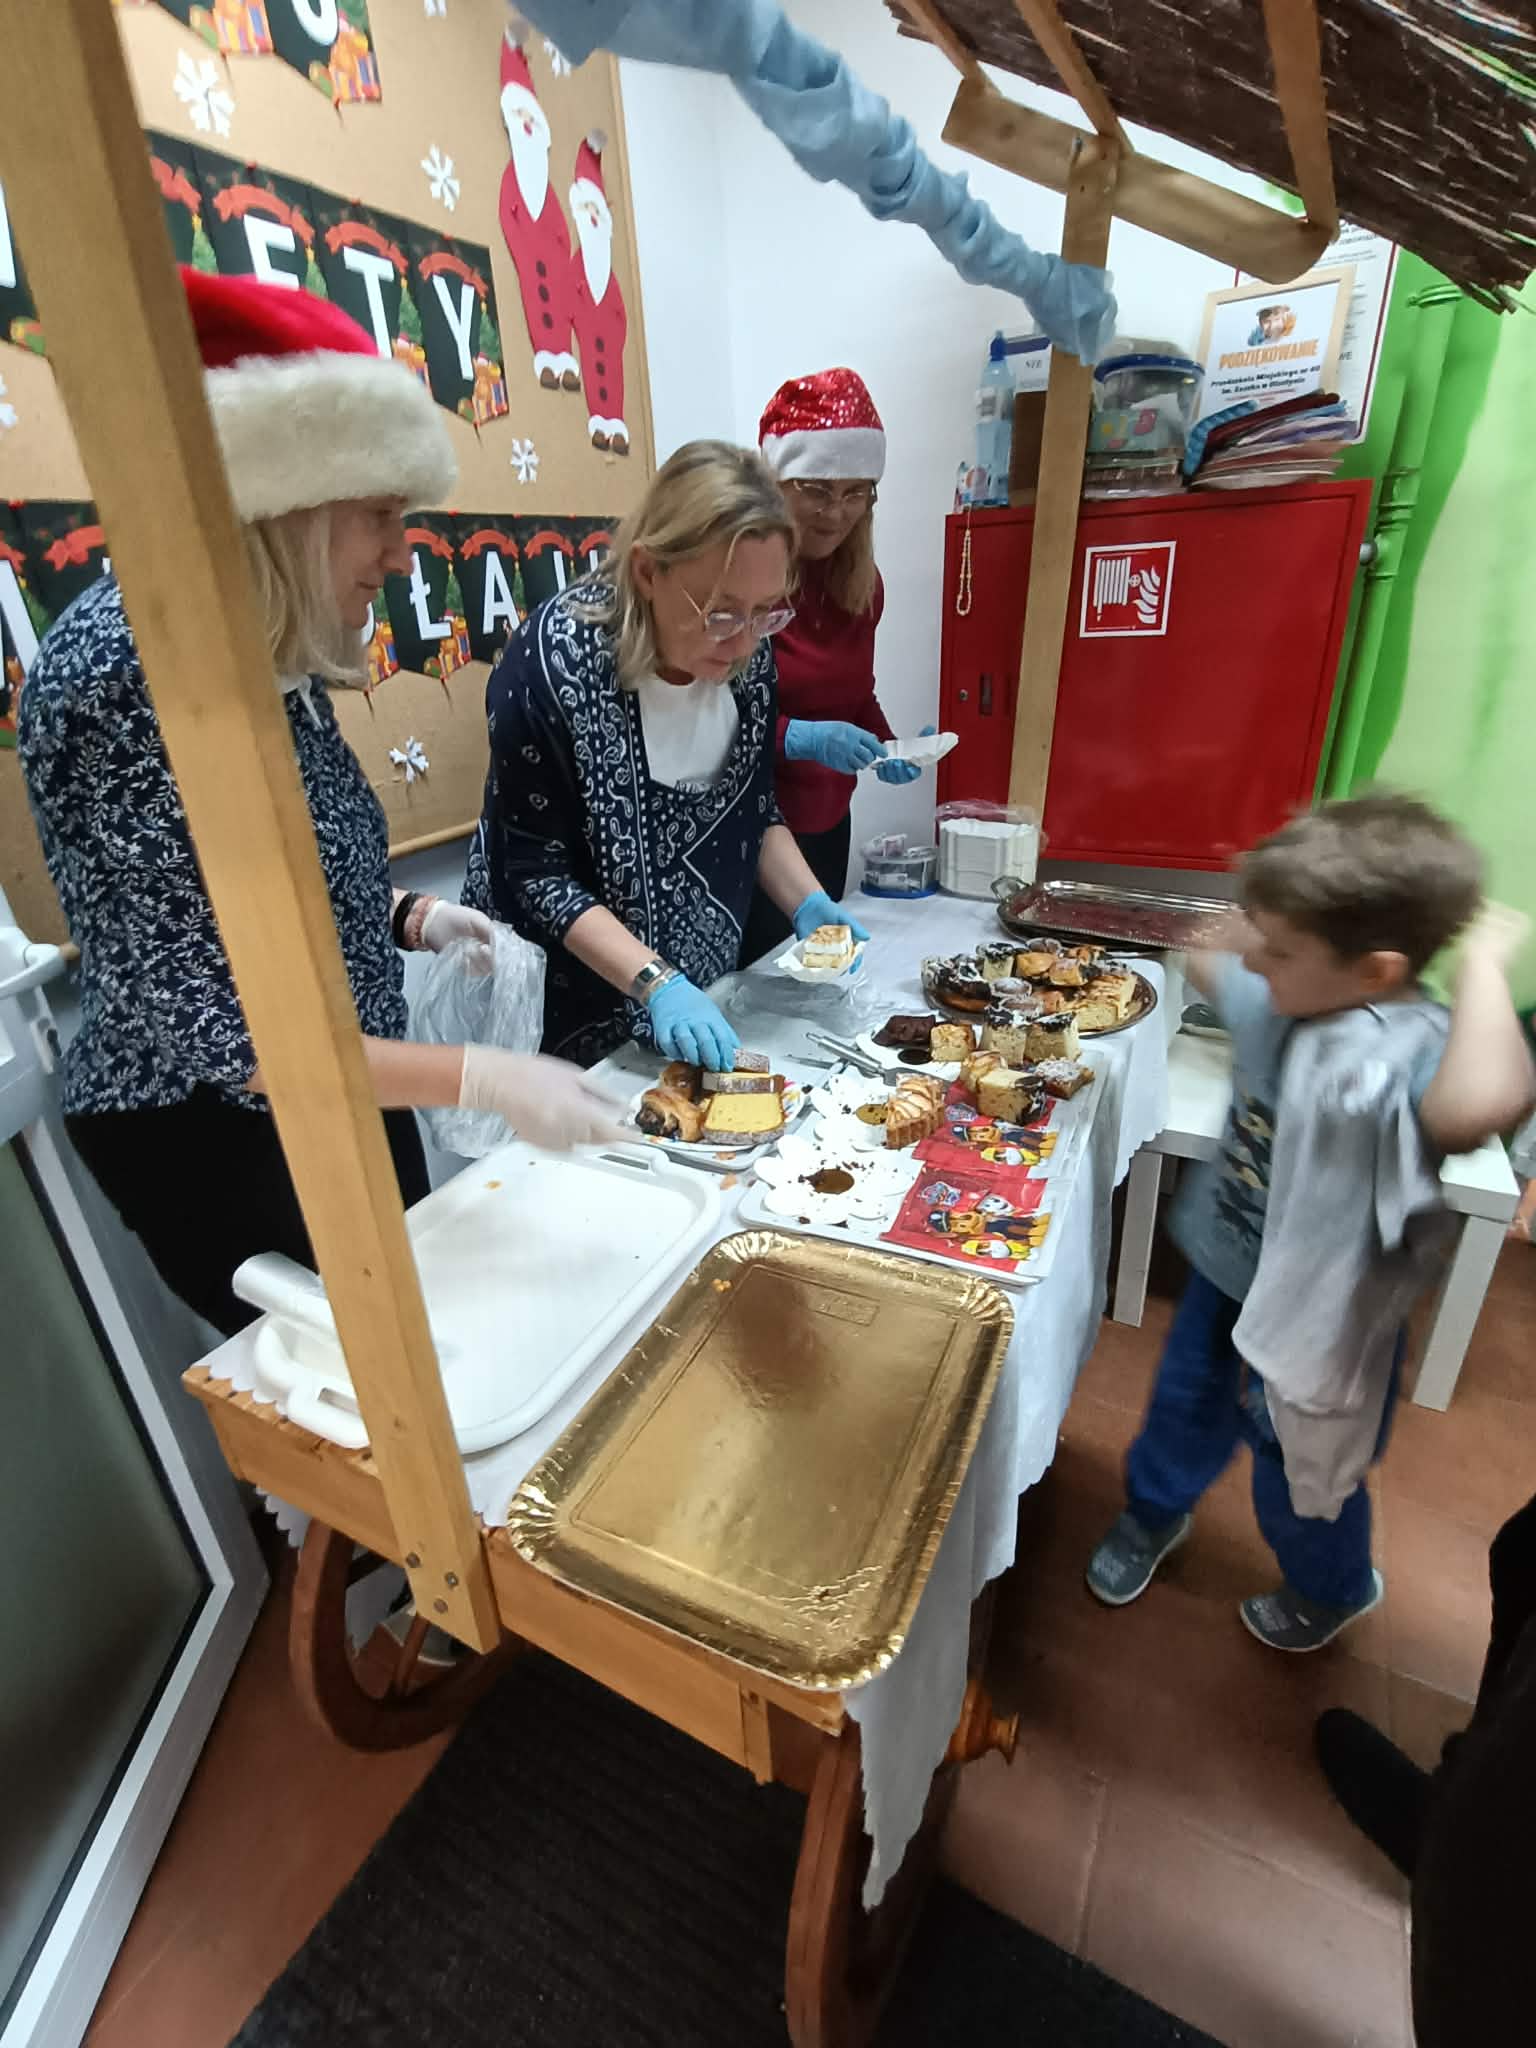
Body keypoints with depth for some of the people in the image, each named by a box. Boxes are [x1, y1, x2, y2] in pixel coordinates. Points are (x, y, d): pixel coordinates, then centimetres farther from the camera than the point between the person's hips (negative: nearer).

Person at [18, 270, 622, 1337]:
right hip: (213, 1137, -8)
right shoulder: (118, 668, -25)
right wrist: (479, 1076, -31)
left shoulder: (277, 654, 1)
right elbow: (195, 1023, -27)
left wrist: (406, 919, -5)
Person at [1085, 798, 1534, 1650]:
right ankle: (1154, 1513, 60)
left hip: (1316, 1314, -5)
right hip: (1226, 1271, 6)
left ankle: (1332, 1588, 58)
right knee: (1185, 1409, 28)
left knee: (1300, 1480, 23)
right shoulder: (1281, 1000, -11)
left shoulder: (1409, 1051, -35)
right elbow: (1213, 976, 13)